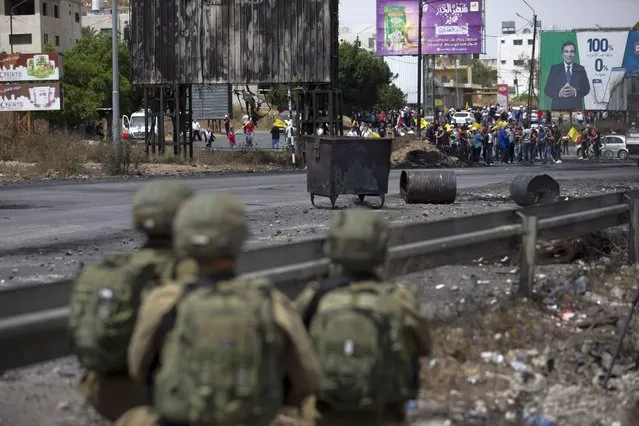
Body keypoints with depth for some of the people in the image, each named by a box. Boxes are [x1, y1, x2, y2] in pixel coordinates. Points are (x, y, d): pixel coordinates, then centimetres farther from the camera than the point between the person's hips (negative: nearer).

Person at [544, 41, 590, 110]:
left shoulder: (580, 69, 12)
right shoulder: (554, 69, 9)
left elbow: (586, 88, 7)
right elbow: (547, 90, 4)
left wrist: (575, 91, -14)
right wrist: (559, 93, -17)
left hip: (575, 108, 1)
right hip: (558, 108, -1)